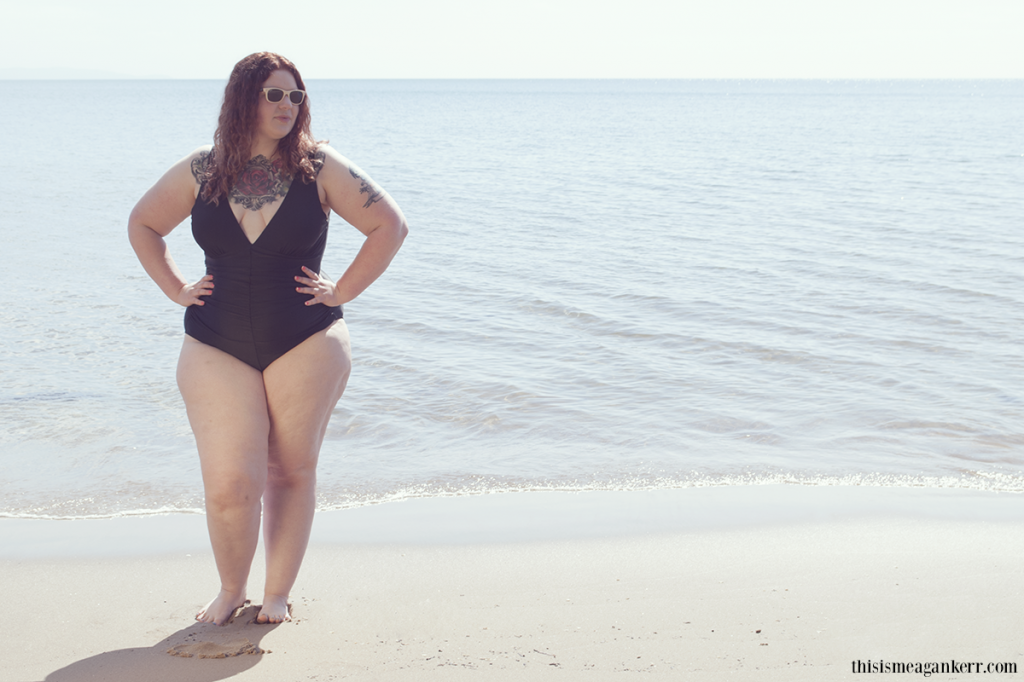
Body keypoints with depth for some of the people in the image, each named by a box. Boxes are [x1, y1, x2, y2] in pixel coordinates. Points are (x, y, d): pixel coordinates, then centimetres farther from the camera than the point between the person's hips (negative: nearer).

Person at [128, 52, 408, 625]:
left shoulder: (319, 168, -4)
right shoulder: (200, 172, 1)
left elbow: (391, 225, -1)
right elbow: (143, 225, 17)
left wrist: (342, 291, -5)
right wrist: (176, 289, 7)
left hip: (306, 344, 0)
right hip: (217, 347, 1)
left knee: (292, 471, 9)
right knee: (230, 486, -5)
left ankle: (278, 593, 26)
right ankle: (231, 590, 22)